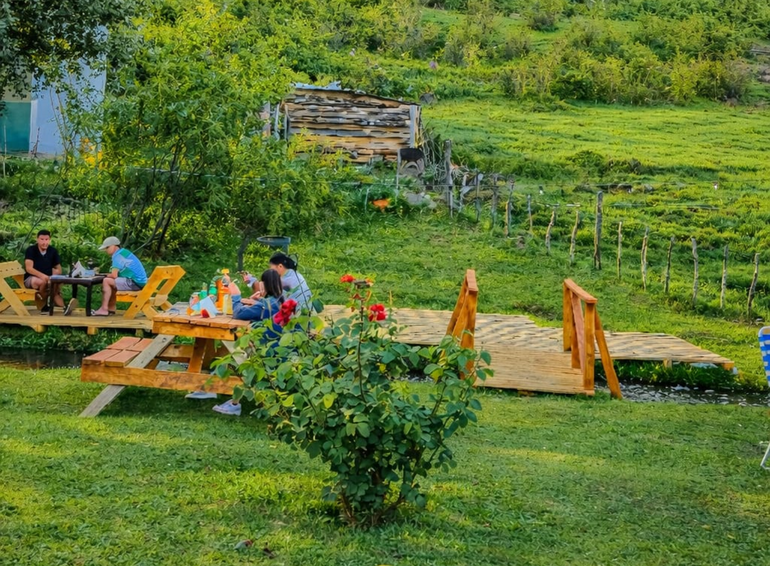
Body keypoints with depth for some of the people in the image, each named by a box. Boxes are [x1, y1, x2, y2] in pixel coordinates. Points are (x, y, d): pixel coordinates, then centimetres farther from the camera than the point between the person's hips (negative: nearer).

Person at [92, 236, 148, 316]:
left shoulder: (117, 256, -11)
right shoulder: (124, 252, 19)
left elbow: (114, 275, -17)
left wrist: (107, 276, 3)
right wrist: (110, 275, 9)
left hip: (135, 283, -10)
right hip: (139, 281, 10)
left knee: (106, 281, -10)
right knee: (111, 283, 24)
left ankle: (104, 309, -8)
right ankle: (111, 309, 21)